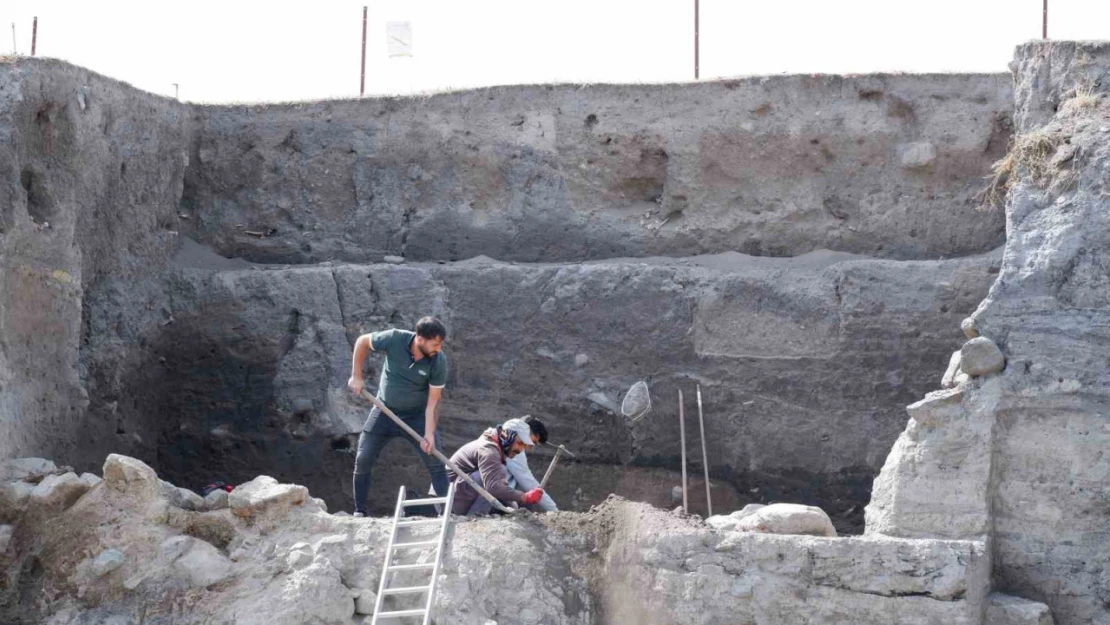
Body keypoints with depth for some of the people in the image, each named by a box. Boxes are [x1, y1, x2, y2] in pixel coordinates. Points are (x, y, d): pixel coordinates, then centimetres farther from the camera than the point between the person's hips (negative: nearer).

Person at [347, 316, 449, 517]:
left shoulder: (439, 361, -22)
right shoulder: (394, 339, -24)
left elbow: (433, 401, -17)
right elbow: (362, 342, -5)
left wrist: (429, 433, -24)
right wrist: (356, 376, -5)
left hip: (417, 416, -1)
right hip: (384, 411, 1)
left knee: (436, 462, -9)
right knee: (363, 459, -1)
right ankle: (359, 511, 13)